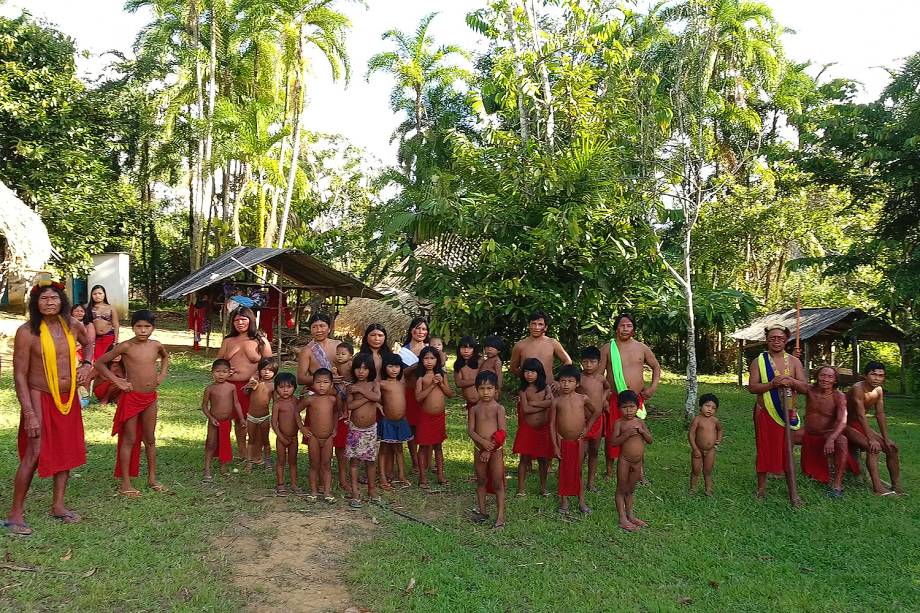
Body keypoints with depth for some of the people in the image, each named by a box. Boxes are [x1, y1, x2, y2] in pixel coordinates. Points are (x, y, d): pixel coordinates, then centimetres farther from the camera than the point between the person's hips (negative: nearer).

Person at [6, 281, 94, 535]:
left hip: (69, 398, 6)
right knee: (34, 454, -8)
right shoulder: (27, 332, -15)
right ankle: (15, 514, 7)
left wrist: (86, 364, 2)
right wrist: (29, 414, -17)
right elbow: (19, 375, -13)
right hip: (40, 398, -5)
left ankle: (58, 506, 26)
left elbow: (88, 343, 22)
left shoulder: (73, 325, -2)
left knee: (66, 450, 12)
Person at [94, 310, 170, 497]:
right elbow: (100, 363, -6)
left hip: (150, 397, 5)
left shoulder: (156, 345, 2)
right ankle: (125, 483, 11)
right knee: (129, 440, 3)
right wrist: (117, 381, -11)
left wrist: (162, 374, 11)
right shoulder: (126, 346, -11)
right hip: (131, 397, -5)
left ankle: (152, 479, 24)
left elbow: (165, 356, 26)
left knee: (150, 439, 13)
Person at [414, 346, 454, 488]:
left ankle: (440, 475, 24)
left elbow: (451, 394, 2)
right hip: (426, 416, -3)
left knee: (438, 445, 15)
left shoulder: (441, 375, 3)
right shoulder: (421, 377, -7)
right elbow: (418, 397, -17)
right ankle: (423, 477, 15)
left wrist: (441, 384, -11)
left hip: (440, 416, 3)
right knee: (424, 446, 5)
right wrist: (432, 385, -20)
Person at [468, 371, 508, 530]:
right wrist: (483, 442, -21)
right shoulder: (474, 409, 2)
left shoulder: (499, 409, -7)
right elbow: (470, 430, -4)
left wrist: (489, 449, -14)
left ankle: (500, 516, 6)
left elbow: (502, 433, -11)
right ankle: (482, 511, 29)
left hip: (496, 450, -4)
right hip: (479, 449, 4)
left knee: (497, 483, 0)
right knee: (481, 481, 15)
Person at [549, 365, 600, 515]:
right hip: (563, 440, -1)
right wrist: (555, 445, -7)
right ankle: (564, 502, 20)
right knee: (564, 471, 9)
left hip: (579, 440, 1)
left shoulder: (583, 399, -2)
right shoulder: (556, 401, -6)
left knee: (578, 470, 10)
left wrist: (587, 427, 6)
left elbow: (597, 412, 15)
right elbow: (552, 424, -4)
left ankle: (581, 501, 20)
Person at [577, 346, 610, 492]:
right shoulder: (579, 378, -12)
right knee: (582, 452, -4)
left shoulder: (601, 378, 5)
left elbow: (608, 388, 25)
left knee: (594, 451, 15)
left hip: (598, 419, 5)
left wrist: (604, 397, 10)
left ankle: (591, 481, 26)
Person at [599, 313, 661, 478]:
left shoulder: (642, 348, 5)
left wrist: (653, 386, 4)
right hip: (614, 399, -1)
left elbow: (656, 367, 18)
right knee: (611, 435, 4)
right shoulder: (607, 348, -1)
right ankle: (609, 470, 17)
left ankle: (640, 470, 19)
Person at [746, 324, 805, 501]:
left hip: (788, 413, 1)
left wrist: (791, 381, -21)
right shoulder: (758, 361, -1)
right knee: (764, 449, 5)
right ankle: (761, 487, 18)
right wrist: (773, 384, -21)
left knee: (787, 450, 4)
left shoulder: (794, 361, 5)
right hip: (765, 413, -1)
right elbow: (752, 387, -8)